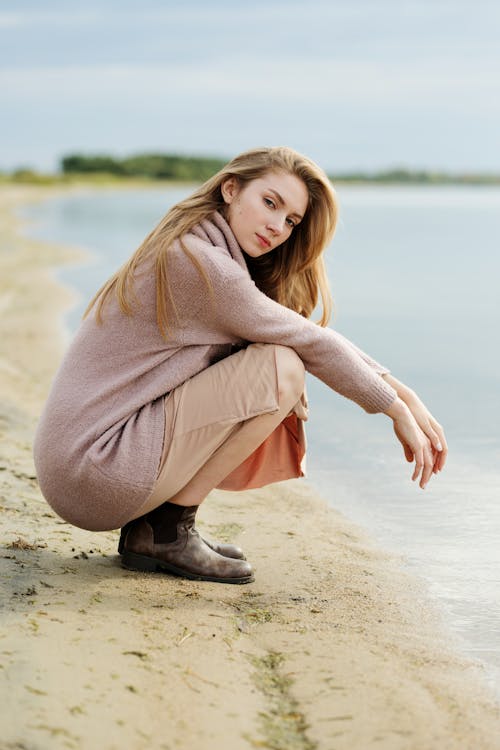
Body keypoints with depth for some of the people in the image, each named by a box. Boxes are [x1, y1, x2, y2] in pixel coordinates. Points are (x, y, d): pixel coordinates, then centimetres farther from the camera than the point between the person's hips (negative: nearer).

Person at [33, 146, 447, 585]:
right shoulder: (195, 261, -15)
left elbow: (316, 340, 15)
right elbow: (311, 344, -10)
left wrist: (404, 394, 6)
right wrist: (397, 411, -1)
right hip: (91, 470, -10)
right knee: (282, 368, -14)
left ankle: (145, 527, 9)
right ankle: (168, 532, -7)